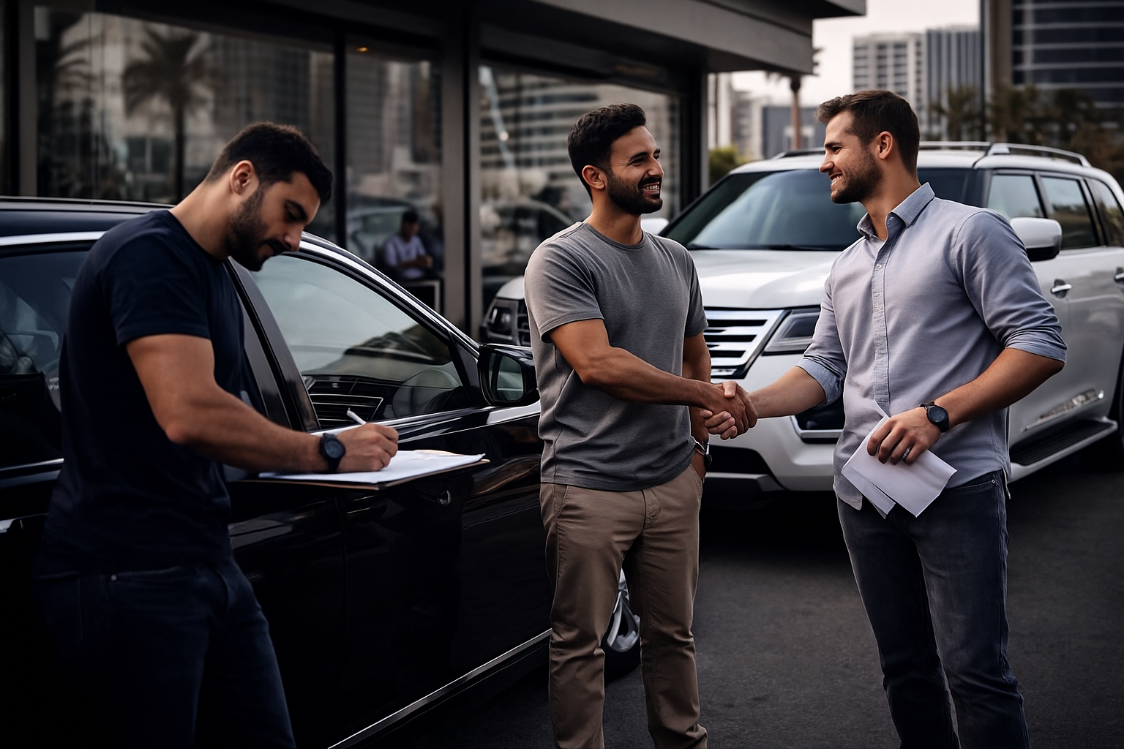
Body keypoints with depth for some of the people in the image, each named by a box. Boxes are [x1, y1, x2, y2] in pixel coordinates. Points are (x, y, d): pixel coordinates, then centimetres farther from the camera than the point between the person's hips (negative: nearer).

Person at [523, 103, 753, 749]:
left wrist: (698, 440, 8)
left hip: (673, 482, 6)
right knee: (581, 644, 1)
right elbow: (596, 363, -19)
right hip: (589, 487, -6)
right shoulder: (561, 260, -8)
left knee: (673, 634, 14)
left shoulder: (677, 261, 14)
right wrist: (707, 395, -15)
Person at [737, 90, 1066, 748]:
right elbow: (825, 367, 21)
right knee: (905, 668, 12)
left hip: (957, 488, -7)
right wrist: (753, 403, 2)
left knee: (975, 670, -9)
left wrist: (937, 414, -19)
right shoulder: (848, 267, 21)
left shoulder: (969, 232, -3)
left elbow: (1042, 344, -10)